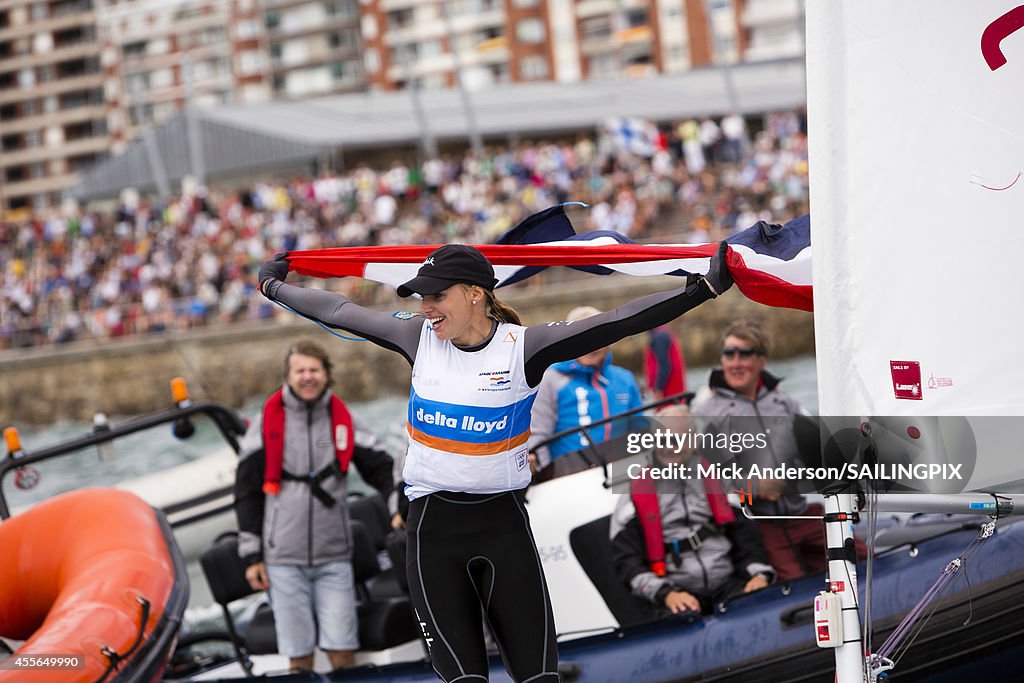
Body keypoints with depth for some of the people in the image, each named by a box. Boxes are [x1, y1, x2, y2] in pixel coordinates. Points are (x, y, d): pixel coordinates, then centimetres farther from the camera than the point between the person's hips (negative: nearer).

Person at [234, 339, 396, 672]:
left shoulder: (342, 421, 8)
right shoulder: (267, 423, 4)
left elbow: (381, 469, 10)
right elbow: (247, 492, 6)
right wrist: (251, 556, 2)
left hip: (334, 557, 1)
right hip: (283, 558, -1)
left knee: (342, 647, -2)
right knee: (298, 651, 1)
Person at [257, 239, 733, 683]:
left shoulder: (523, 347, -9)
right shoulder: (420, 338, 1)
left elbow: (618, 322, -17)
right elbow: (340, 312, 14)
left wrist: (704, 287, -25)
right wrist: (273, 286, 26)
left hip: (503, 523, -2)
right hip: (432, 527, 2)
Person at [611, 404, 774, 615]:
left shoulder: (718, 480, 17)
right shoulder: (635, 494, 11)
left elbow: (746, 534, 14)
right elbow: (627, 560, 4)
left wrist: (759, 574, -6)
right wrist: (666, 594, -11)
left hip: (728, 583, 2)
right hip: (677, 593, -2)